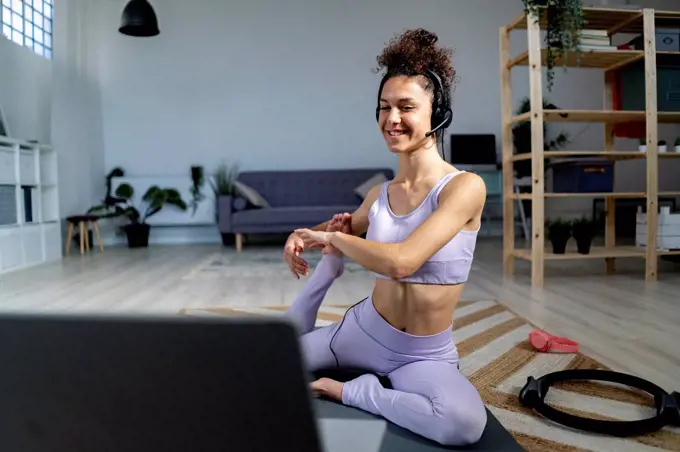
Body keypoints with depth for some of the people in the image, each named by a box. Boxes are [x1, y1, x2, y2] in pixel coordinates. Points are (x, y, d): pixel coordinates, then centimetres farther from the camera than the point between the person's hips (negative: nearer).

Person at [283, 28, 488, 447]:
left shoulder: (465, 186, -17)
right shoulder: (380, 194, 0)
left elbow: (400, 261, -30)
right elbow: (340, 235, 20)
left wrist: (333, 237, -15)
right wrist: (301, 237, -3)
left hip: (427, 356, -3)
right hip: (364, 332, 4)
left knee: (467, 424, -34)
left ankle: (358, 391, -11)